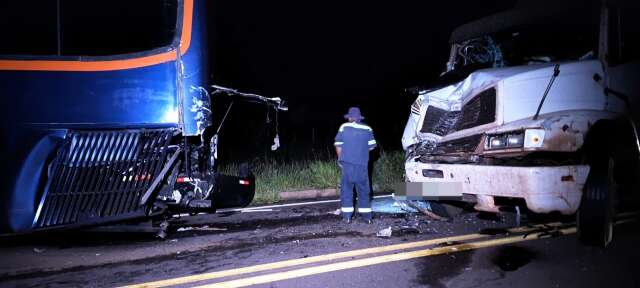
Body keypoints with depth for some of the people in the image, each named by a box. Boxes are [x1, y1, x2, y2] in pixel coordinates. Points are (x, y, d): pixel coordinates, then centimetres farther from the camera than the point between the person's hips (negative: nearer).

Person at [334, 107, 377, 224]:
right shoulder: (367, 129, 2)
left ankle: (347, 216, 5)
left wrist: (340, 159, 15)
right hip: (362, 165, 1)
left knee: (346, 189, 7)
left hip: (347, 164, -1)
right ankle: (367, 215, 13)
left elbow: (338, 146, 0)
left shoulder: (344, 127, -2)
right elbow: (371, 147, 6)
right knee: (363, 190, 12)